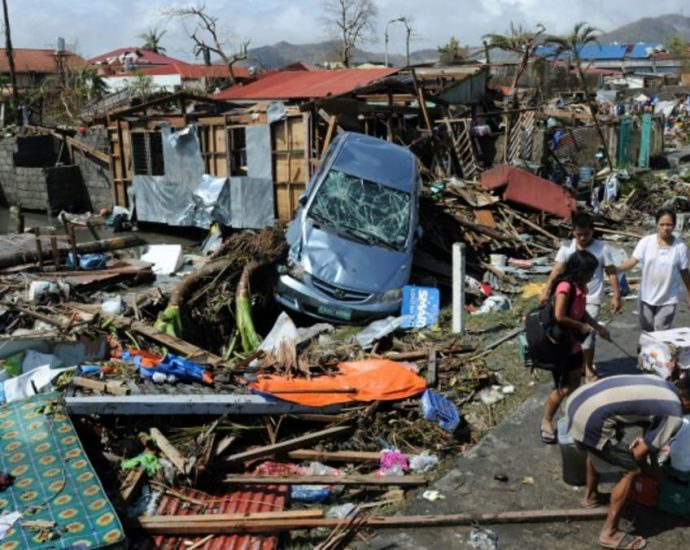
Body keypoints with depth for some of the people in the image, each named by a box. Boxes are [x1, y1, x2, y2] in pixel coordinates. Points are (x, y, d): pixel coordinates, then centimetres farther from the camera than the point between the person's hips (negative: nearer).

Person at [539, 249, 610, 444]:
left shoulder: (580, 287, 4)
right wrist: (581, 326, -16)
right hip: (559, 343, -9)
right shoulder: (565, 287, -23)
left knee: (575, 384, 18)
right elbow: (559, 317, -28)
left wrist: (598, 327, 15)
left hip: (574, 342, 9)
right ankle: (546, 422, 15)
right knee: (563, 388, -1)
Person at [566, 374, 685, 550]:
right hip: (589, 420, -9)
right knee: (631, 470, 5)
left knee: (596, 447, 36)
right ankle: (609, 534, 15)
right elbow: (638, 454, 2)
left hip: (577, 401, 9)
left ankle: (590, 496, 55)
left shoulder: (660, 383, 18)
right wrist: (654, 472, 23)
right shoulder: (673, 415, -4)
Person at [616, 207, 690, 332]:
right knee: (647, 331, 15)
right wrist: (615, 269, -34)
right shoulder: (646, 242, -9)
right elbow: (632, 262, -15)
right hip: (647, 296, 2)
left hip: (668, 299, -1)